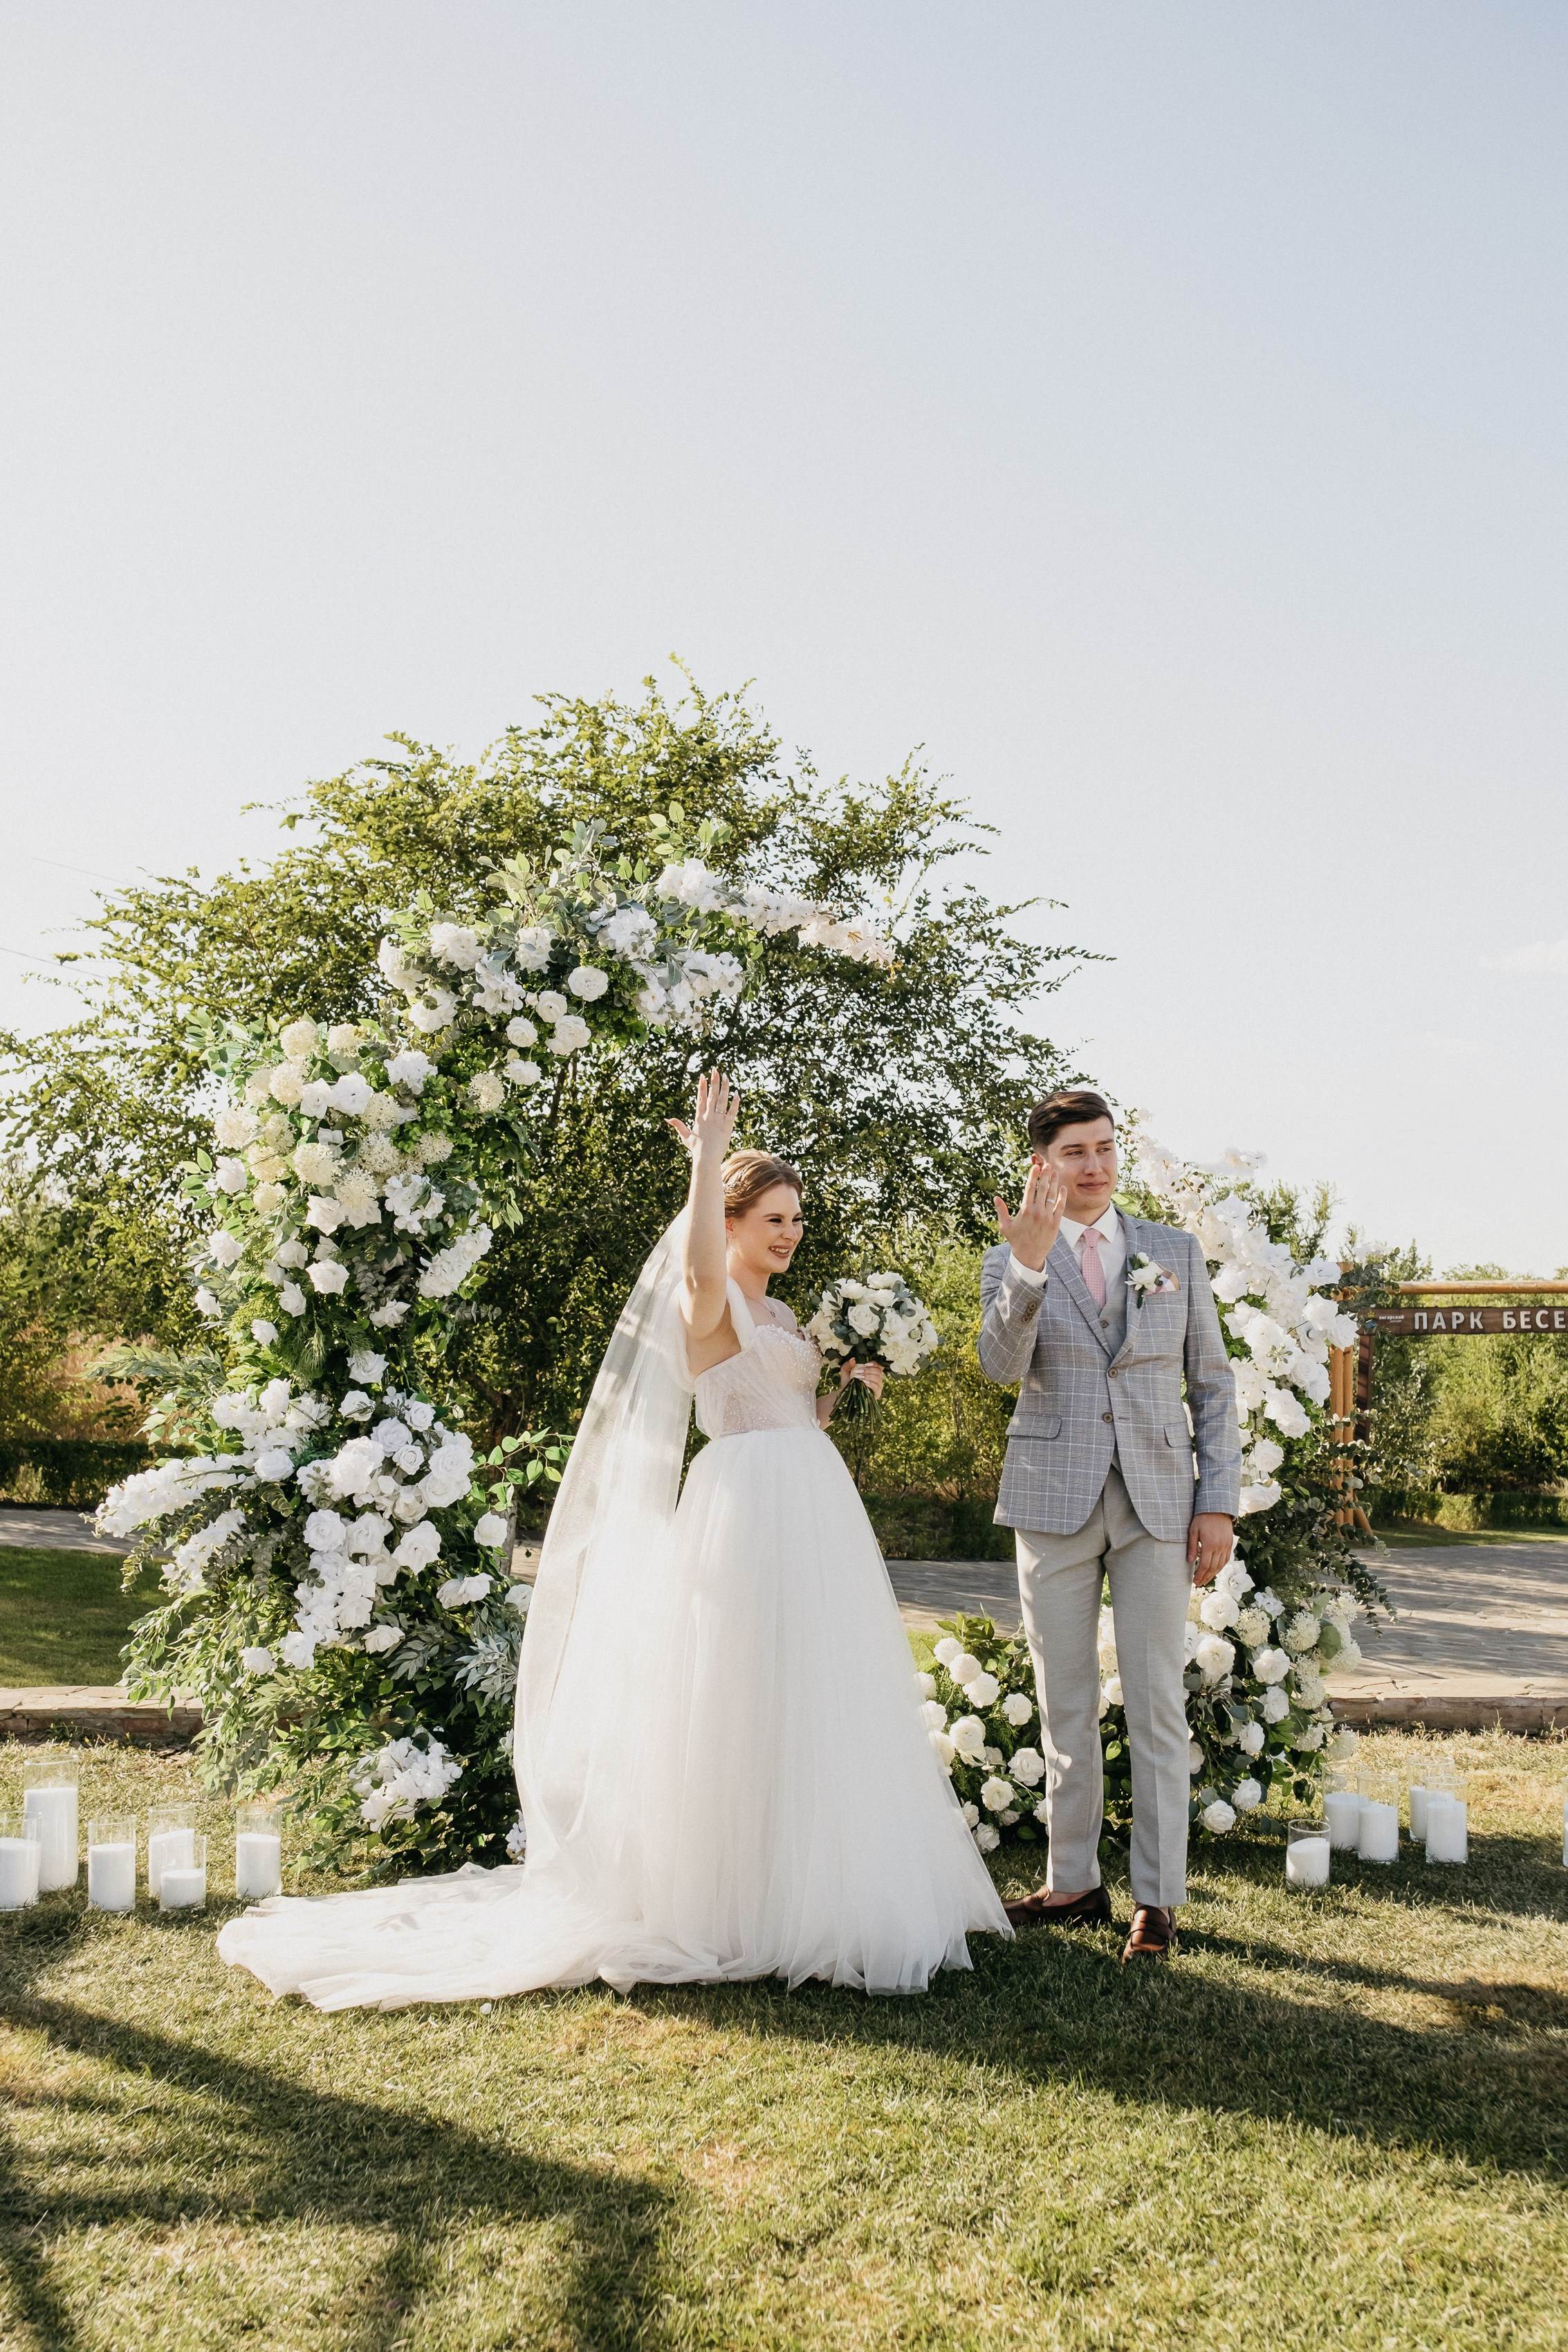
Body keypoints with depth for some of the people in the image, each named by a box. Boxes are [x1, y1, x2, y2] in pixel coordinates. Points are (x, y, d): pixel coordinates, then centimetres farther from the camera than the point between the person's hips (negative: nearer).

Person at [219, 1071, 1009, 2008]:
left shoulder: (778, 1314, 19)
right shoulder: (708, 1302, -8)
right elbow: (700, 1264, -34)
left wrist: (846, 1388, 9)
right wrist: (708, 1153, -33)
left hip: (816, 1516, 9)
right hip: (750, 1513, -9)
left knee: (816, 1704, 13)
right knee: (749, 1703, -4)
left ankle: (813, 1888, 24)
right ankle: (743, 1898, 8)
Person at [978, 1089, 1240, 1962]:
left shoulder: (1176, 1251, 6)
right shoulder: (1012, 1261, 3)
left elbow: (1213, 1383, 7)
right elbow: (1003, 1363, -15)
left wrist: (1220, 1501, -1)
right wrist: (1029, 1262, -30)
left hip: (1157, 1501, 0)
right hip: (1055, 1502, 0)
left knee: (1157, 1708, 1)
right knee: (1066, 1709, 9)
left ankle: (1158, 1897, 11)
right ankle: (1074, 1881, 22)